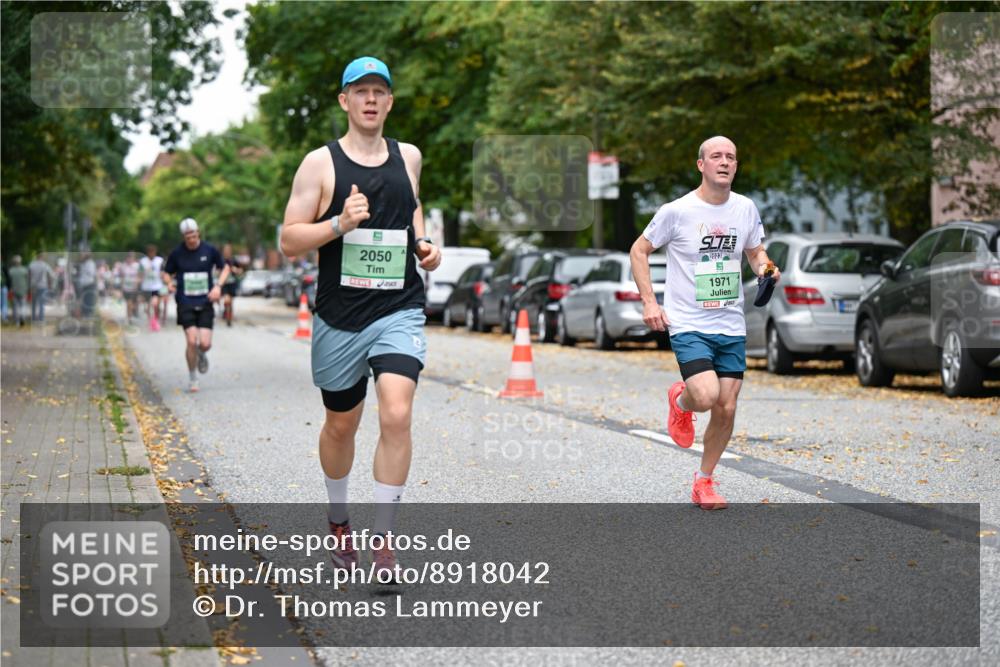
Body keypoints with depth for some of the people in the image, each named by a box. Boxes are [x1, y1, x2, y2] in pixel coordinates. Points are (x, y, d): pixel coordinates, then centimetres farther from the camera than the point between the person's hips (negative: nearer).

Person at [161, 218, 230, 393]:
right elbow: (166, 273, 10)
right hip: (185, 304, -1)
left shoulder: (210, 251, -1)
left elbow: (225, 268, 12)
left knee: (205, 344, -9)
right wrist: (169, 283, -13)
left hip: (205, 303, 1)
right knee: (192, 342, -12)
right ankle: (192, 378, 7)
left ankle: (202, 354, 30)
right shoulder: (177, 253, -1)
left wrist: (218, 286, -5)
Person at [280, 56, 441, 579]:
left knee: (397, 415, -17)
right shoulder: (320, 163, -3)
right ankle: (338, 521, 39)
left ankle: (383, 541, -10)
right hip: (339, 316, -1)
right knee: (340, 424, 13)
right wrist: (340, 224, -21)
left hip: (399, 310, 1)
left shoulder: (408, 157, 8)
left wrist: (423, 243, 12)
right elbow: (289, 241, -5)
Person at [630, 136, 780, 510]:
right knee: (706, 396, -23)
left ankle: (703, 483, 22)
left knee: (726, 410, 2)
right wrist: (649, 302, -7)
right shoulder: (677, 211, -8)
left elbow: (755, 252, 21)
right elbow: (639, 251, 2)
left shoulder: (746, 209, 4)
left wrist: (766, 269, -3)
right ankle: (679, 399, 16)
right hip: (688, 325, -4)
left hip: (732, 328, 4)